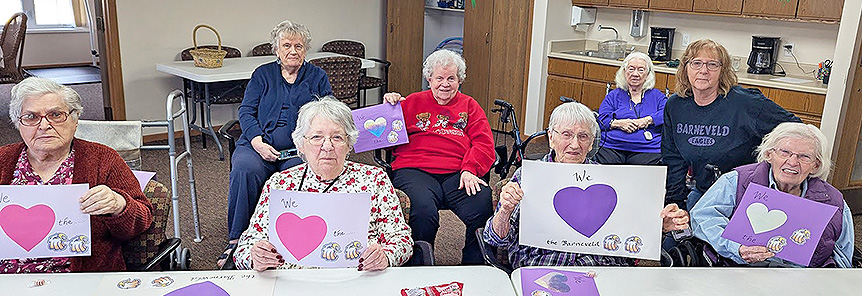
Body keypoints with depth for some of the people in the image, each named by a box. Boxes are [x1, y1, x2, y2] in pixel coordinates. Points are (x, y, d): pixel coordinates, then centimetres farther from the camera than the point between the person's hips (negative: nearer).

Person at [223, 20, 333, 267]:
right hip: (260, 144, 1)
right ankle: (236, 241, -23)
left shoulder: (317, 77, 18)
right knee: (245, 169, -32)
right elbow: (246, 111, 9)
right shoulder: (262, 74, 19)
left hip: (300, 149, -1)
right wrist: (257, 140, -11)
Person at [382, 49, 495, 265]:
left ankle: (473, 269, -7)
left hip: (458, 174, 1)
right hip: (414, 171, -1)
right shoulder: (413, 103, 22)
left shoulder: (469, 106, 24)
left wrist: (470, 169, -8)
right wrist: (388, 108, 2)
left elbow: (484, 144, 10)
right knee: (424, 210, -34)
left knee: (483, 204, -30)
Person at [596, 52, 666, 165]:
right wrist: (618, 123, -8)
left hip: (647, 150, 0)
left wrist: (648, 120, -10)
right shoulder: (614, 95, 21)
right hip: (611, 148, 0)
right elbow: (601, 119, 10)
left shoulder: (656, 96, 21)